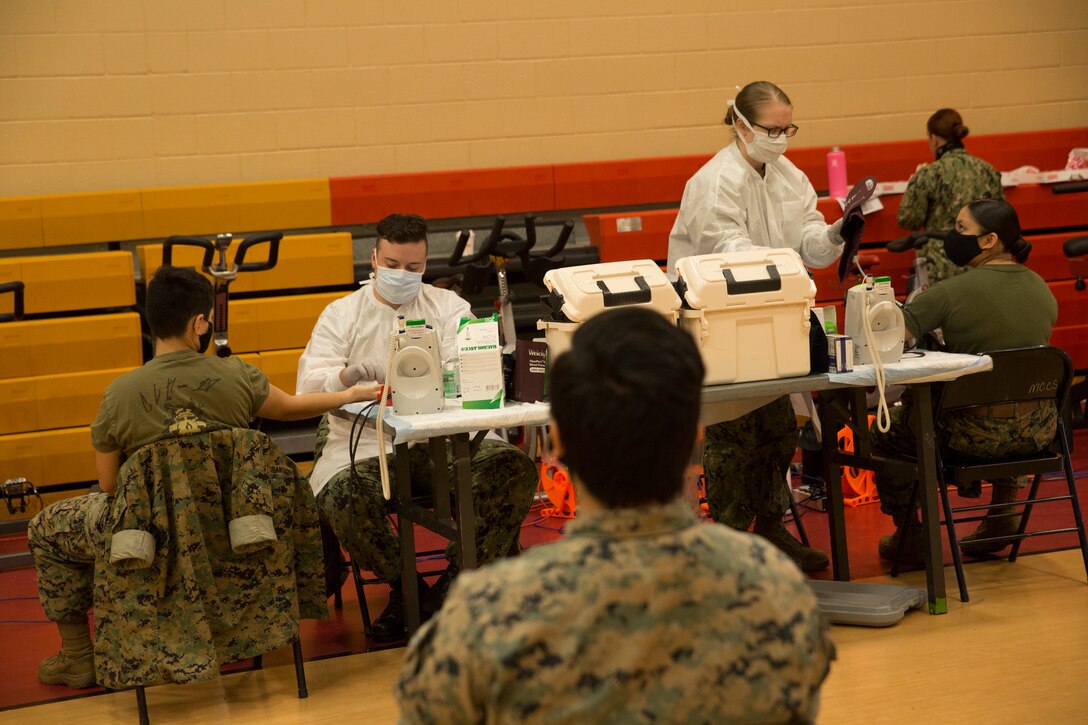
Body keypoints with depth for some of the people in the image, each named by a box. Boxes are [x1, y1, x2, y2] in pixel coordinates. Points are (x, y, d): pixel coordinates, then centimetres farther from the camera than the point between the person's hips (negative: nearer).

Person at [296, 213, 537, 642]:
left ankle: (457, 579, -10)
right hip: (368, 442, -1)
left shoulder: (449, 307, 15)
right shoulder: (341, 314, 12)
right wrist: (347, 376, -25)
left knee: (517, 469, -25)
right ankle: (402, 586, -7)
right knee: (340, 494, -33)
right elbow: (310, 382, -1)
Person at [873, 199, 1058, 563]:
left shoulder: (951, 293, -15)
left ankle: (909, 537, 25)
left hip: (976, 435, -6)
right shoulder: (1041, 288, 4)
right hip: (1037, 431, 6)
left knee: (886, 431, 19)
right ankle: (1002, 513, 36)